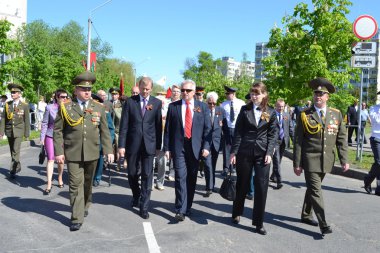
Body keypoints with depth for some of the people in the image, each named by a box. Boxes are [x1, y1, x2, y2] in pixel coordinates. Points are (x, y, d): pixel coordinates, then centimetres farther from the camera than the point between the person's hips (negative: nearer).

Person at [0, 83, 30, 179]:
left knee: (15, 151, -12)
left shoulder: (25, 106, -5)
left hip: (19, 131, -4)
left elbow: (27, 120, -3)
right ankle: (17, 167, 32)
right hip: (9, 131, 4)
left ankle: (13, 171, -6)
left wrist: (27, 133, -3)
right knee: (12, 151, 15)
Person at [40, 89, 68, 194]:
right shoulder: (49, 107, -5)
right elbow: (44, 123, 0)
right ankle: (49, 184, -1)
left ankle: (60, 179, 33)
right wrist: (42, 137, -1)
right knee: (50, 159, -5)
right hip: (50, 136, -2)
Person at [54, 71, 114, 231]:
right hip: (73, 153, -2)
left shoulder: (98, 108, 5)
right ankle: (77, 218, 5)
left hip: (92, 153, 2)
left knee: (88, 183, 17)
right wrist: (58, 151, -5)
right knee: (76, 185, -2)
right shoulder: (66, 107, -1)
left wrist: (108, 150, 2)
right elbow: (58, 130, 0)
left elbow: (104, 131, 7)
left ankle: (85, 206, 39)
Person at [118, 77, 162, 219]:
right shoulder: (130, 102, 1)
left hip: (149, 144, -1)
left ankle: (144, 206, 9)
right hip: (132, 143, 1)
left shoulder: (157, 103, 2)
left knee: (147, 175, 0)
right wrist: (121, 145, -7)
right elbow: (124, 125, -2)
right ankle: (136, 196, 38)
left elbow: (158, 125, 3)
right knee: (132, 173, 12)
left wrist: (158, 145, 2)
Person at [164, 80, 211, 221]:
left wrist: (206, 146, -6)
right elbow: (168, 129, 5)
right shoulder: (173, 106, 5)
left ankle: (188, 207, 23)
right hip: (178, 147, -1)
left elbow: (207, 128, 4)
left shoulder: (203, 107, 7)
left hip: (196, 147, 1)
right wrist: (167, 148, 0)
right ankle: (181, 210, -4)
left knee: (191, 179, 9)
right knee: (181, 178, -8)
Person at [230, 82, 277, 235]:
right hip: (244, 152, 0)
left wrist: (269, 153, -8)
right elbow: (238, 132, 1)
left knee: (262, 187, -2)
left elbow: (273, 134, 3)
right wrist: (234, 151, -4)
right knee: (242, 184, 11)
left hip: (262, 153, 0)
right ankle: (237, 213, 33)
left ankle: (259, 222, 9)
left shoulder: (271, 113, 4)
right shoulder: (245, 110, 3)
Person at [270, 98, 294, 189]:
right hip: (274, 141, -5)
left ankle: (273, 176, 33)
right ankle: (279, 181, -7)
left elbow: (291, 128, 10)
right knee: (276, 161, -8)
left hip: (284, 141, 5)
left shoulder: (287, 115, 10)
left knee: (278, 160, 15)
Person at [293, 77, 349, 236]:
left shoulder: (336, 114, 6)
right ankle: (323, 224, -2)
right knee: (316, 191, -7)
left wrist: (344, 160, 1)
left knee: (313, 188, 17)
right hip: (310, 160, -4)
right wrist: (297, 164, -6)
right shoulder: (305, 115, -4)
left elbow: (341, 139, 8)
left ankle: (306, 216, 33)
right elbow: (298, 141, -4)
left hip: (326, 161, 4)